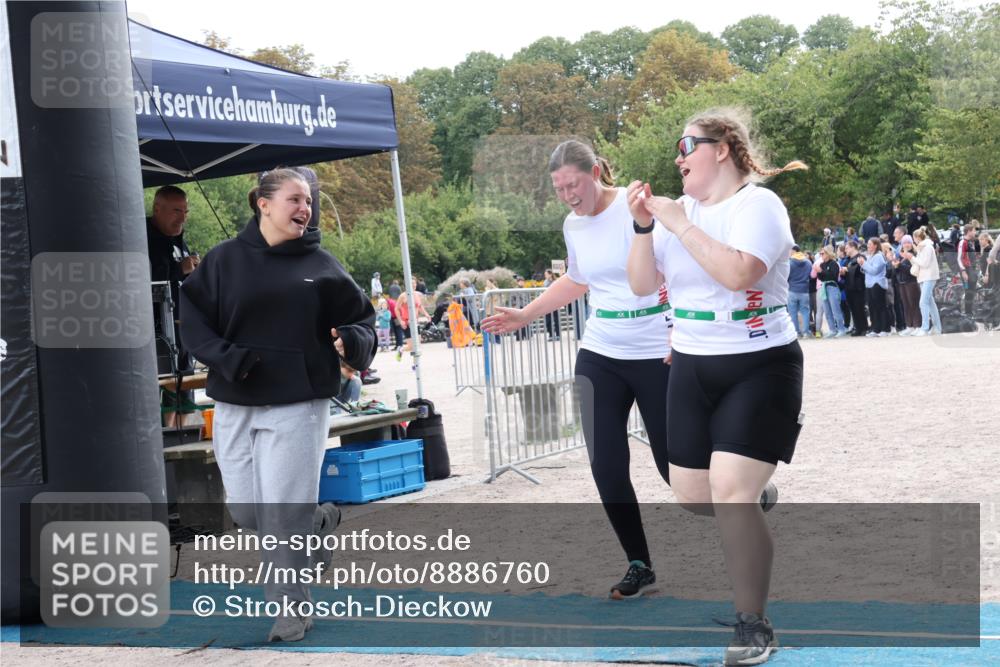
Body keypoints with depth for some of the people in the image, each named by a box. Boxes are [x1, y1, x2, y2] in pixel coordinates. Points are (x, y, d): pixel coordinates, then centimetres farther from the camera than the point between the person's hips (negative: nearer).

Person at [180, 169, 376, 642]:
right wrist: (225, 357, -12)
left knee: (284, 513, -6)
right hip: (235, 405, 2)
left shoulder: (320, 265, 3)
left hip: (298, 404, -2)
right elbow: (193, 318, 3)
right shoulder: (224, 260, 3)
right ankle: (319, 521, 35)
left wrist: (354, 341, -14)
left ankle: (291, 608, 10)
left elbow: (360, 316, 8)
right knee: (245, 511, 7)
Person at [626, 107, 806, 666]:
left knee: (731, 494, -17)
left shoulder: (758, 203, -12)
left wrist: (678, 223, -24)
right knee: (692, 497, 8)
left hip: (759, 367, -7)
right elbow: (643, 285, 5)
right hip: (693, 369, 7)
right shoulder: (680, 211, 7)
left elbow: (738, 273, -30)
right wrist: (643, 226, -9)